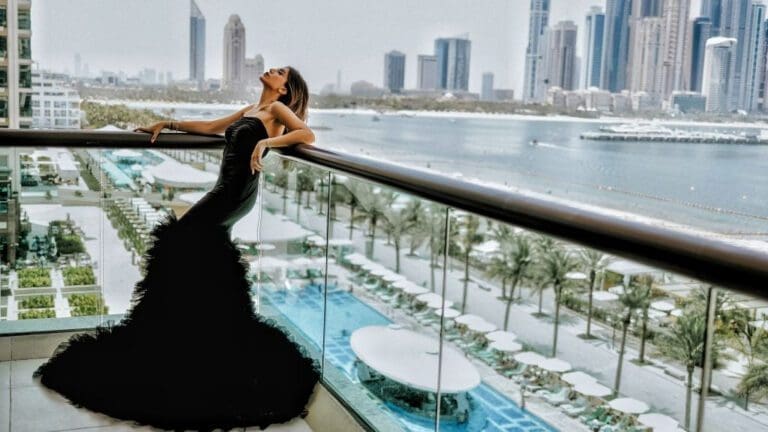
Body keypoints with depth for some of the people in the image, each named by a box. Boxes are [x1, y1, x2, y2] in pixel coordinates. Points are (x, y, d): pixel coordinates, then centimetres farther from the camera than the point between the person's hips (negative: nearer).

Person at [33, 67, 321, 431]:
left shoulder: (277, 108, -1)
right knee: (201, 259, 7)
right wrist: (168, 124, 28)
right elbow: (209, 127, 31)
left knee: (185, 239, -12)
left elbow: (307, 134, -17)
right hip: (227, 190, 9)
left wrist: (266, 142, -26)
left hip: (238, 192, -9)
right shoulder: (252, 110, 24)